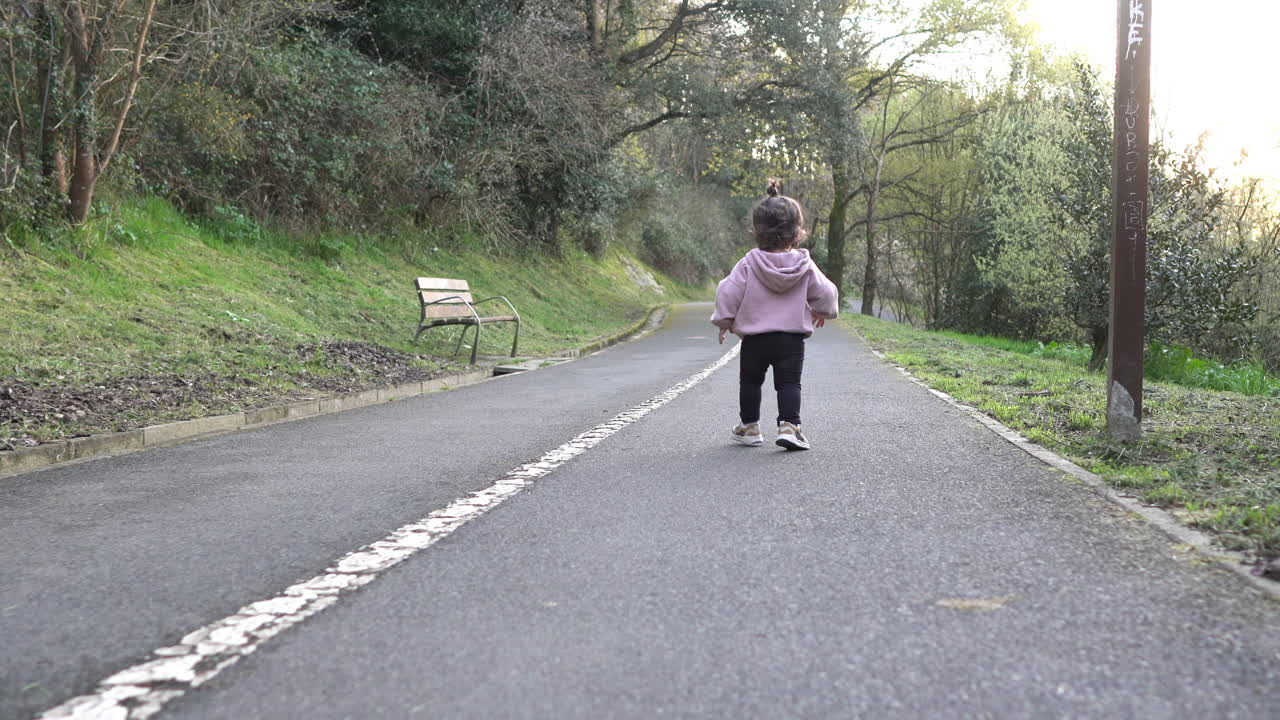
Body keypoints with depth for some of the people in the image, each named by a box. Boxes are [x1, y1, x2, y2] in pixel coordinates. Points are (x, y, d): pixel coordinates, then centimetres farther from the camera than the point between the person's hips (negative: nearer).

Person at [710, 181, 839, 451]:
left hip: (754, 339, 0)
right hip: (792, 338, 0)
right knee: (789, 382, 3)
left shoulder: (749, 263, -9)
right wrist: (823, 311, 25)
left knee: (750, 381, 16)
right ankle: (789, 425, -12)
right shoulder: (804, 265, -4)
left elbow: (728, 292, -7)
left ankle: (749, 426, 24)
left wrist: (724, 320, 8)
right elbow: (825, 292, 4)